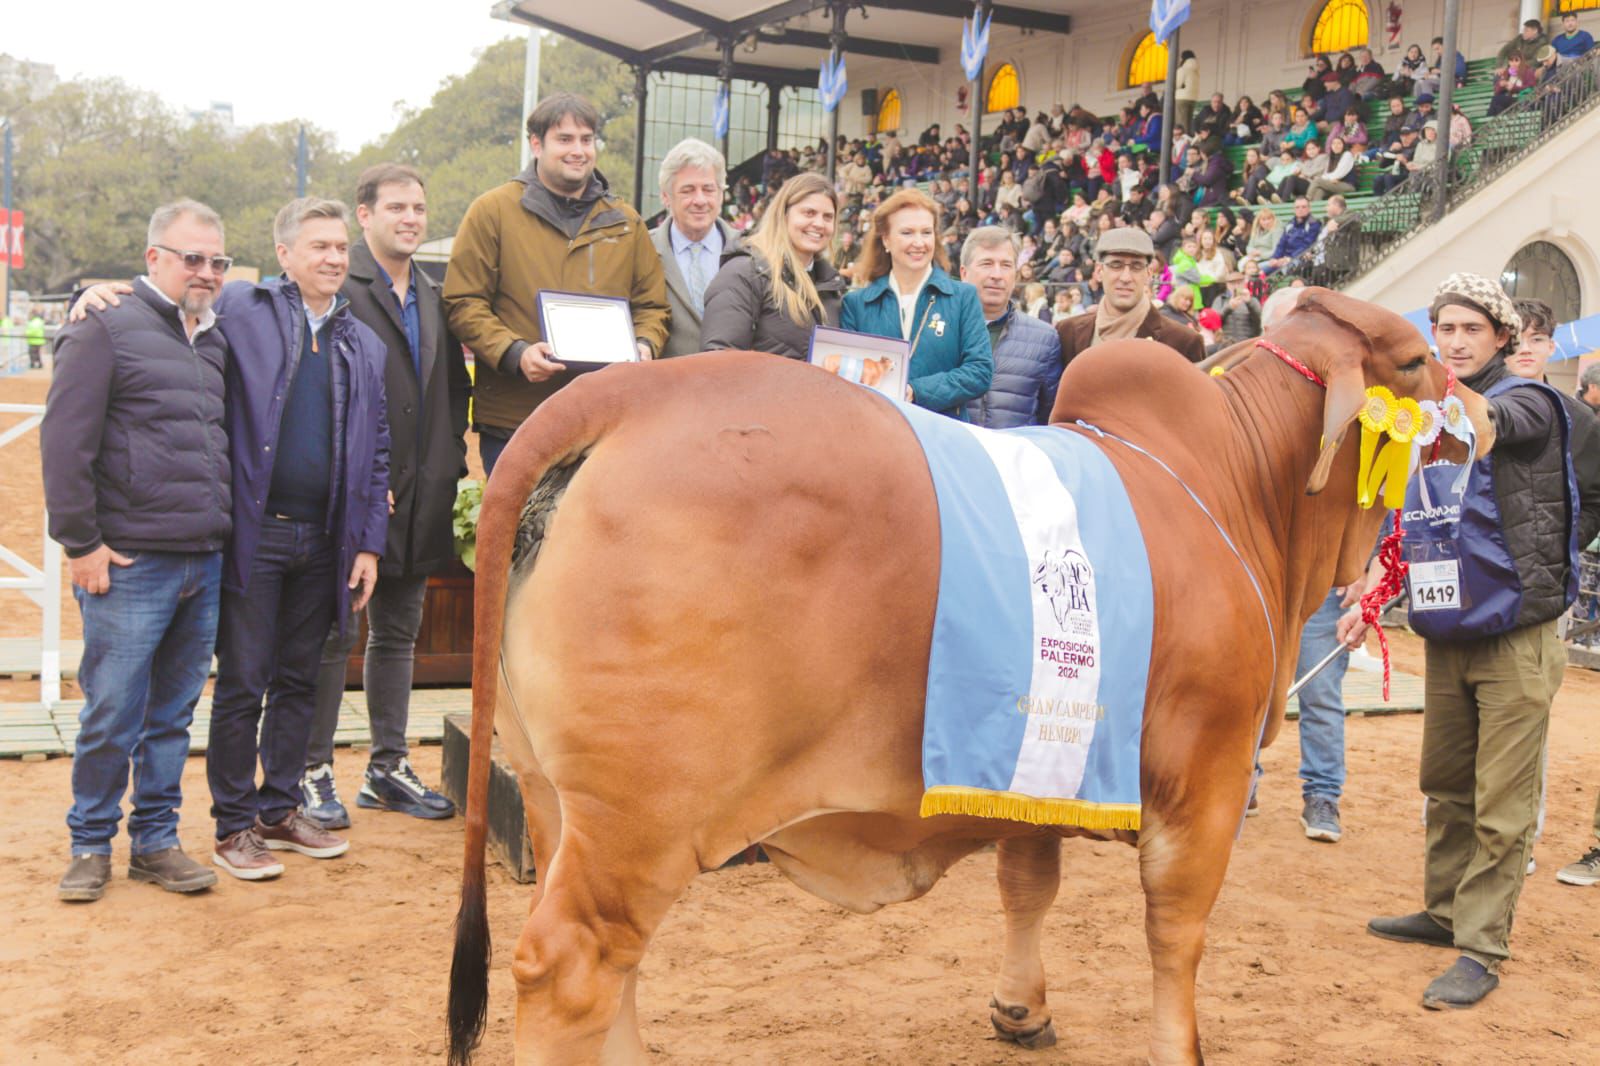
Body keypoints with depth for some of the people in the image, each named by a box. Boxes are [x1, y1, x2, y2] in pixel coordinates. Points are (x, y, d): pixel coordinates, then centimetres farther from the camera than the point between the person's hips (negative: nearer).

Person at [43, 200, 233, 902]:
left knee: (173, 713, 12)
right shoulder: (107, 330, -4)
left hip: (204, 565, 6)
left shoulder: (215, 343, 17)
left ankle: (156, 842, 22)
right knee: (111, 716, 0)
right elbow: (64, 443, -9)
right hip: (130, 566, -6)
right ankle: (91, 845, 15)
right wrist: (81, 543, -11)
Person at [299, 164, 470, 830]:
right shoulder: (337, 289, -8)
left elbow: (455, 388, 18)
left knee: (398, 633, 13)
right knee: (334, 633, 0)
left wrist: (449, 464, 6)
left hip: (418, 497, 7)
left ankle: (388, 767, 23)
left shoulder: (434, 297, 15)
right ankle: (313, 771, 11)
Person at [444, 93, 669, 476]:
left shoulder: (625, 221, 14)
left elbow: (652, 304, 19)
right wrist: (514, 353, -17)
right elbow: (463, 303, -1)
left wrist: (645, 345, -4)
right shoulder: (492, 211, 3)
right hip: (512, 421, -3)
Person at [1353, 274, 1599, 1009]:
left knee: (1501, 806, -2)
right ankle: (1445, 911, 30)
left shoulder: (1530, 404, -6)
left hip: (1516, 638, -6)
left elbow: (1486, 421, -31)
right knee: (1445, 788, 16)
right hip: (1446, 637, 6)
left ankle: (1482, 949, 4)